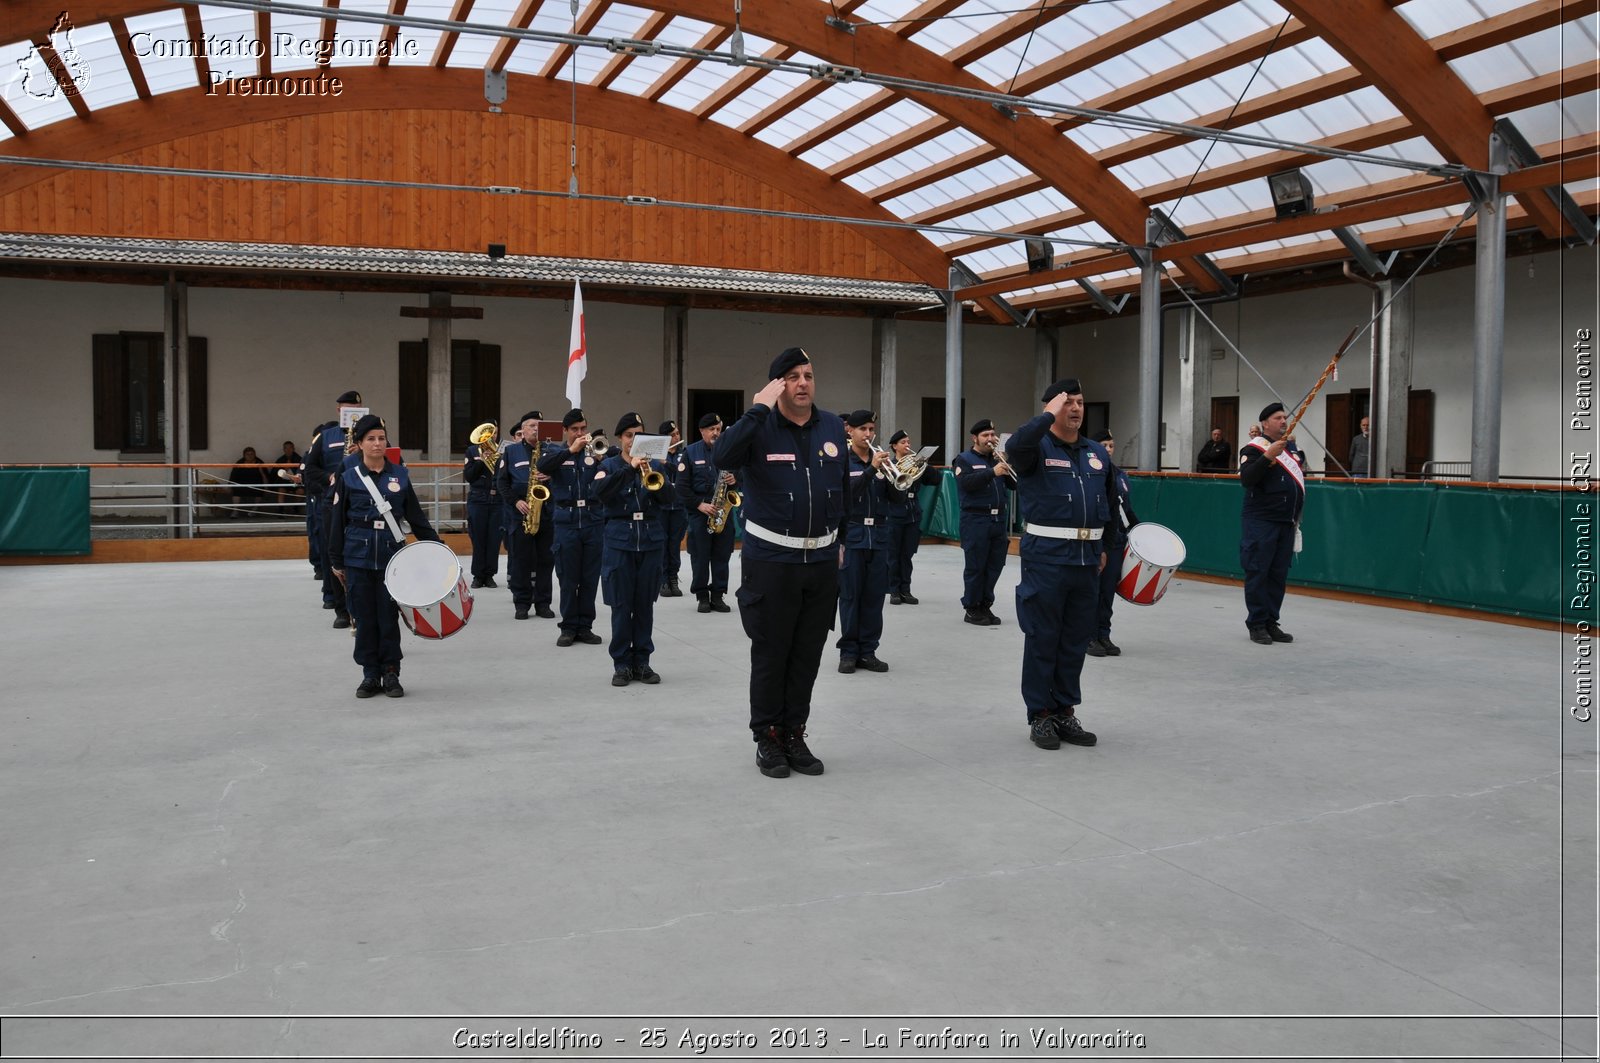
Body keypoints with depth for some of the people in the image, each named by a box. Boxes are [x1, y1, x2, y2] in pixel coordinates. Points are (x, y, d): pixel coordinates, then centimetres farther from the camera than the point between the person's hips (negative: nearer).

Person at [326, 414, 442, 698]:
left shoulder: (400, 475, 3)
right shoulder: (349, 478, 0)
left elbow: (416, 516, 8)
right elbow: (337, 522, 4)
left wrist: (436, 546, 4)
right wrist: (336, 561, 4)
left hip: (391, 556, 0)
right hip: (358, 558, 0)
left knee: (389, 616, 3)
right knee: (365, 618, 5)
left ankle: (390, 674, 13)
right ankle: (370, 675, 15)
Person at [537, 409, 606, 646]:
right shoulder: (555, 450, 5)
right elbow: (542, 466, -16)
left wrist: (604, 456, -20)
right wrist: (570, 450, -25)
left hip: (594, 521, 2)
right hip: (567, 521, -1)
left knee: (590, 578, 6)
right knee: (568, 578, 3)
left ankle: (585, 627, 15)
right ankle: (568, 627, 12)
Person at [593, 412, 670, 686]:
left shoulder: (654, 465, 9)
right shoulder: (609, 465, 3)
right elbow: (597, 491, -16)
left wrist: (651, 475, -20)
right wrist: (629, 468, -24)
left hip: (650, 540, 2)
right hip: (620, 540, -2)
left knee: (645, 604, 6)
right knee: (621, 605, -1)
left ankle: (642, 662, 15)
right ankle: (622, 664, 8)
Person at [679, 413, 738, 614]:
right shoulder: (690, 452, 1)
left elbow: (740, 475, 15)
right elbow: (682, 486, -4)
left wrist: (735, 480, -8)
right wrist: (699, 504, -13)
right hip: (699, 512, -2)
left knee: (722, 556, 4)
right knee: (700, 556, 0)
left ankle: (718, 595, 12)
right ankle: (702, 596, 8)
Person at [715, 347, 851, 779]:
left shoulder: (833, 426, 5)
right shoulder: (761, 428, -9)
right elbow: (721, 457, -30)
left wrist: (841, 540, 18)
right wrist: (760, 408, -26)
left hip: (822, 561, 4)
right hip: (771, 561, -4)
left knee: (807, 655, 11)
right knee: (770, 655, 5)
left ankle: (794, 735, 24)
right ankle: (767, 738, 19)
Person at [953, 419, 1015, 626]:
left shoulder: (997, 460, 16)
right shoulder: (964, 459, -1)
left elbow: (1014, 484, 11)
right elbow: (966, 482, -19)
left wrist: (1007, 466, -5)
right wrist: (992, 472, -25)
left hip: (998, 519, 6)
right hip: (976, 520, -6)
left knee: (994, 566, 7)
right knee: (975, 567, -1)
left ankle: (985, 606, 17)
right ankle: (971, 609, 7)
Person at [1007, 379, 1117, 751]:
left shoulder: (1098, 453, 13)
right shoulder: (1038, 448, -5)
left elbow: (1111, 502, 24)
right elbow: (1015, 446, -30)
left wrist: (1103, 545, 21)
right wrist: (1050, 414, -21)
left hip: (1087, 559, 6)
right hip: (1046, 557, -6)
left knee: (1076, 641, 12)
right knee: (1042, 640, 2)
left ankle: (1065, 712, 23)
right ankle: (1040, 716, 12)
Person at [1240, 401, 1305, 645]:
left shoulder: (1293, 447, 16)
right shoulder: (1254, 448, -8)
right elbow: (1246, 478, -22)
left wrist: (1297, 515, 20)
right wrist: (1268, 456, -31)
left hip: (1287, 523, 7)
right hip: (1260, 522, -7)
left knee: (1279, 574, 8)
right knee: (1258, 573, -4)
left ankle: (1271, 622, 15)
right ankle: (1256, 625, 1)